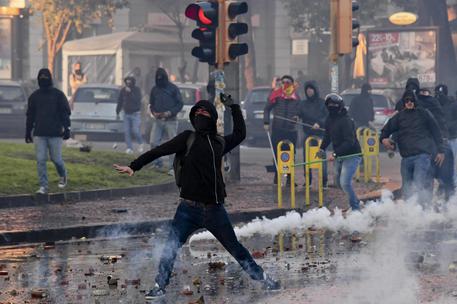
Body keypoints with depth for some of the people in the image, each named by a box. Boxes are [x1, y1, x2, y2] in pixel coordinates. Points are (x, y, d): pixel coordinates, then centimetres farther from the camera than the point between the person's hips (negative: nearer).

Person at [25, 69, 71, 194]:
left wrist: (66, 128, -10)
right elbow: (30, 115, 15)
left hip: (55, 133, -2)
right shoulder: (34, 96, 10)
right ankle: (43, 186, 0)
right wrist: (28, 132, 14)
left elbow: (65, 113, 0)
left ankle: (62, 176, 30)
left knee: (56, 158, 0)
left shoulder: (58, 94, 2)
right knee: (40, 160, -4)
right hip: (39, 134, 3)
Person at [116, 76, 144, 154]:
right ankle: (129, 148, 0)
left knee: (135, 130, -12)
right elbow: (120, 102, 13)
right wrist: (117, 112, 13)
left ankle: (141, 144, 13)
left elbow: (137, 100, -20)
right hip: (126, 114, 4)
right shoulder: (123, 90, 5)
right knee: (126, 131, -4)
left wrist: (130, 92, -26)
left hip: (135, 113, -4)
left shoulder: (136, 90, -5)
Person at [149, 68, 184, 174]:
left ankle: (172, 167, 0)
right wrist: (154, 112, -1)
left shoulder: (173, 89, 1)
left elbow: (180, 104, 0)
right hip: (157, 120, 4)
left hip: (170, 120, -3)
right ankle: (157, 162, 15)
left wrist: (169, 112, -13)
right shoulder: (154, 89, 12)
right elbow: (151, 104, 20)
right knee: (154, 142, -4)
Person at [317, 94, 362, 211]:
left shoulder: (346, 121, -22)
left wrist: (335, 154, -34)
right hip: (339, 156, 9)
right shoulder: (329, 120, 4)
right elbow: (327, 136, 19)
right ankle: (355, 202, 36)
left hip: (351, 155, -9)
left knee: (345, 182, -19)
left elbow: (349, 142, -29)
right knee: (339, 182, 18)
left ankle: (355, 208, -6)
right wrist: (322, 149, 3)